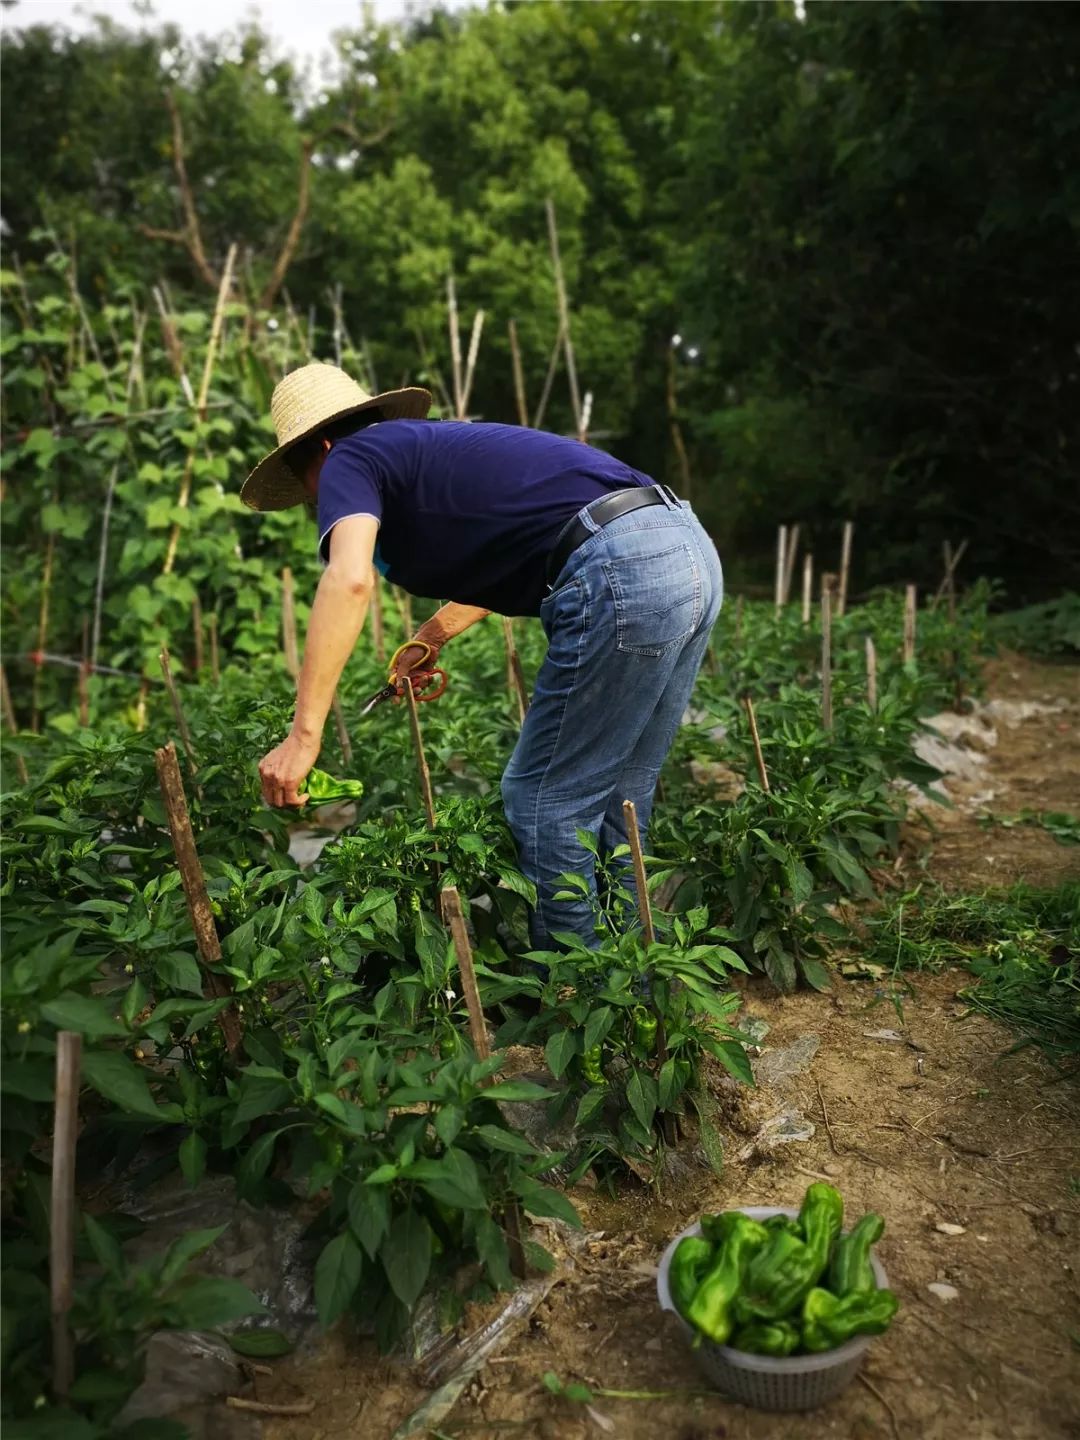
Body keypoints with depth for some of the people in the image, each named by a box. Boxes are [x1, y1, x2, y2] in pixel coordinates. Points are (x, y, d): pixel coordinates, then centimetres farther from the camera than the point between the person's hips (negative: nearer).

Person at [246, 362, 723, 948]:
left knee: (545, 803, 3)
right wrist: (433, 635, 43)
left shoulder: (351, 459, 5)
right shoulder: (433, 444, 30)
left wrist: (303, 734, -15)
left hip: (621, 571, -9)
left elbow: (350, 578, -15)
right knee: (617, 801, 17)